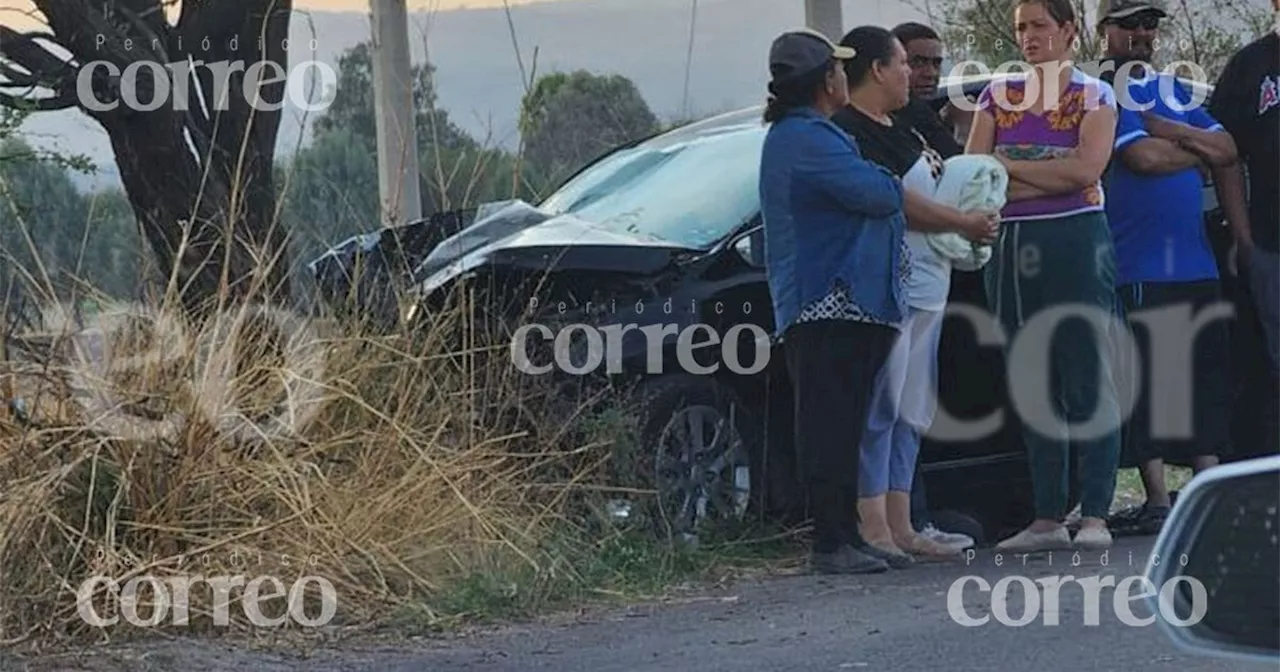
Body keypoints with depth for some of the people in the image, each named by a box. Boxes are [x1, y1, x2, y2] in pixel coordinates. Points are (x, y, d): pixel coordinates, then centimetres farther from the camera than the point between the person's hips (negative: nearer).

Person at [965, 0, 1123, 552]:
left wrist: (1007, 167, -8)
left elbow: (1087, 169, -11)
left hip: (1076, 242, -4)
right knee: (1033, 388, 5)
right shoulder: (997, 96, 13)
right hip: (1011, 247, 4)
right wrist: (1049, 178, -11)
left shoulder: (1094, 95, 4)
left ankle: (1095, 516, -9)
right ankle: (1047, 518, 7)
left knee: (1088, 382, -8)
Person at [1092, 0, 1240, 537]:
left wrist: (1163, 128, -7)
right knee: (1146, 387, -5)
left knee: (1208, 380, 4)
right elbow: (1143, 157, -18)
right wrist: (1199, 151, 0)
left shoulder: (1175, 92, 19)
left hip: (1197, 264, 6)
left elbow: (1228, 151, 7)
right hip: (1137, 267, -6)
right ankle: (1157, 502, -3)